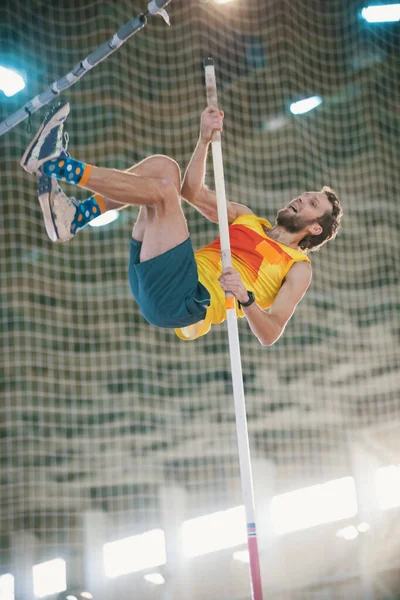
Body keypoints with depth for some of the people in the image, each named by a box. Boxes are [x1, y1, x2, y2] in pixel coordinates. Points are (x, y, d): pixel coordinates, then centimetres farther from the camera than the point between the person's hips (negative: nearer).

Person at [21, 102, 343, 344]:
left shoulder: (298, 269, 11)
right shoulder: (248, 219, 32)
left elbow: (270, 334, -3)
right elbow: (194, 192, 24)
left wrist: (244, 297, -23)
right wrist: (205, 139, 12)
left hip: (188, 301, -7)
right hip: (151, 282, 7)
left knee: (163, 189, -20)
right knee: (163, 166, -1)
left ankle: (57, 165, -21)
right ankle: (72, 217, -18)